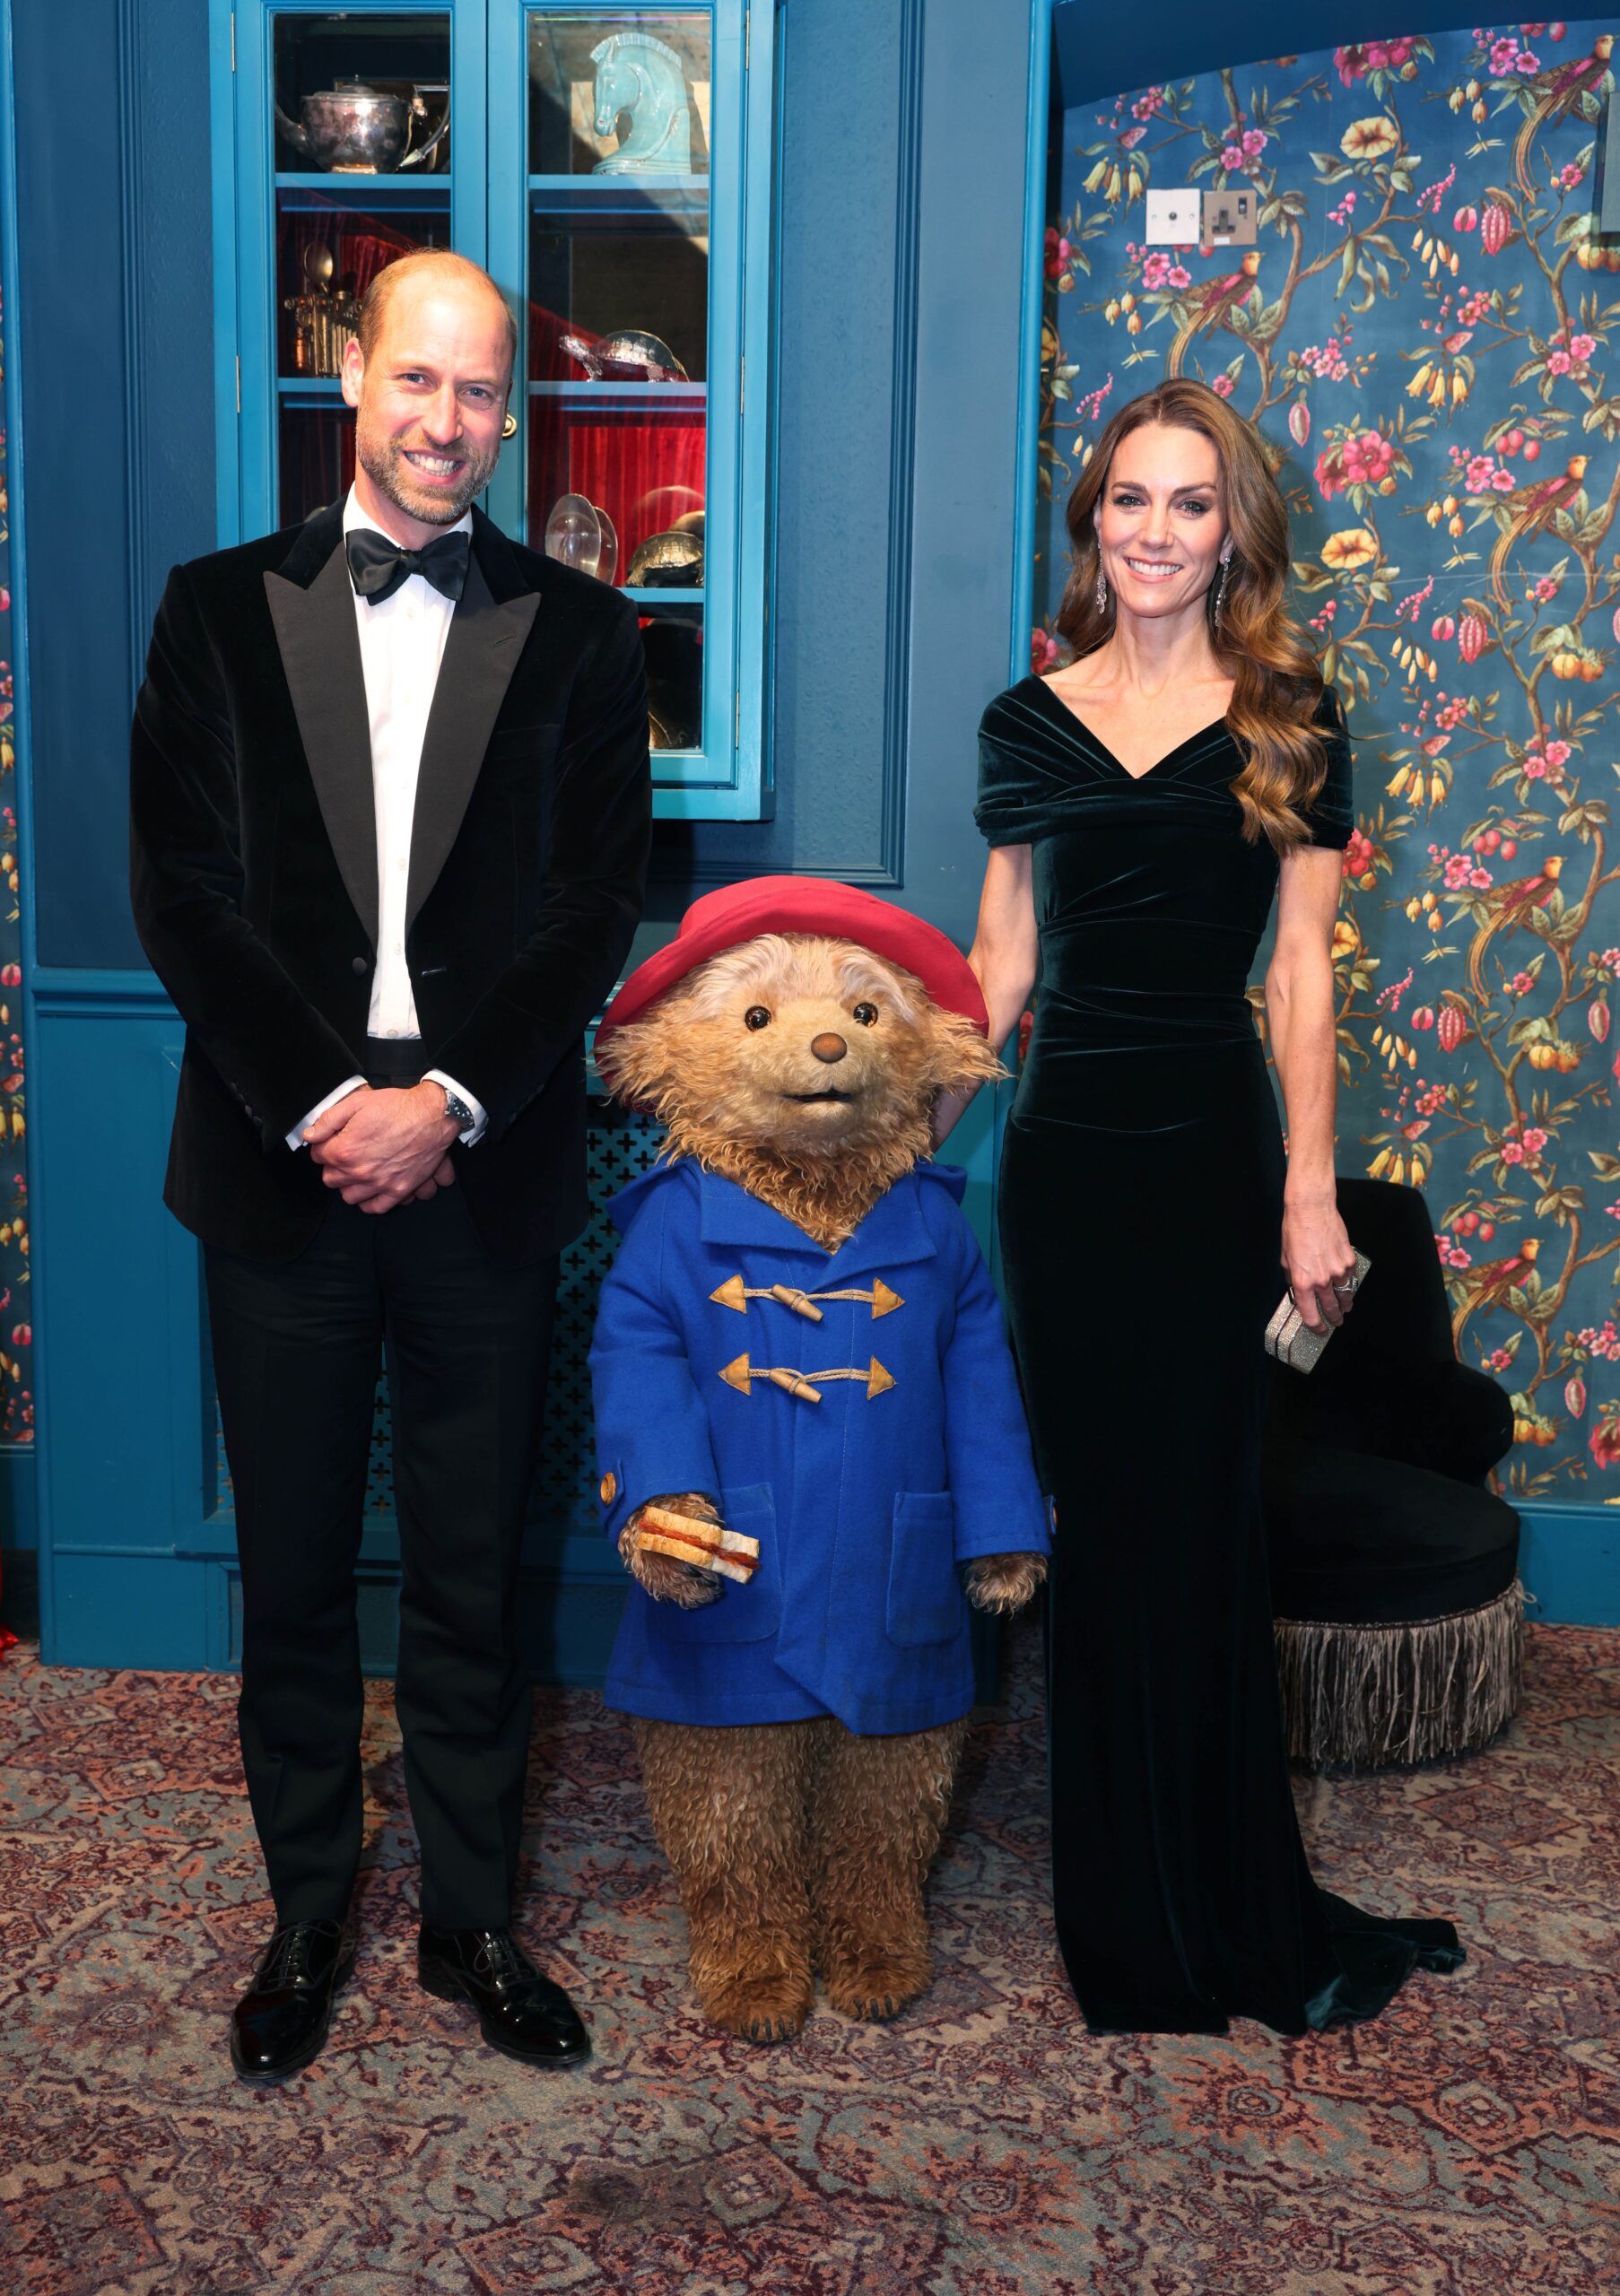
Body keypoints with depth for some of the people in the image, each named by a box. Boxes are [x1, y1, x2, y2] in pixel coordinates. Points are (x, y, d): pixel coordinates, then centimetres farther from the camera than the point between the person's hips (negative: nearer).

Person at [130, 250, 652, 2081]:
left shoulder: (575, 632, 6)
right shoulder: (222, 609, 6)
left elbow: (596, 903, -1)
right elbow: (182, 891, -1)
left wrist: (451, 1100, -12)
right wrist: (318, 1104, -11)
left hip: (483, 1171, 0)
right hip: (281, 1164, 1)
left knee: (471, 1582, 10)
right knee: (292, 1576, 11)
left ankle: (471, 1921, 27)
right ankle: (307, 1917, 30)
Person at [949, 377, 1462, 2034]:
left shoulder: (1286, 720, 2)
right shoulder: (1027, 724, 8)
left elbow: (1301, 966, -1)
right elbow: (998, 962, 10)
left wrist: (1310, 1190, -7)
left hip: (1211, 1146, -2)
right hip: (1066, 1147, 2)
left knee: (1196, 1516, 3)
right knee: (1096, 1519, 8)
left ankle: (1228, 1919, 22)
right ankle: (1125, 1916, 25)